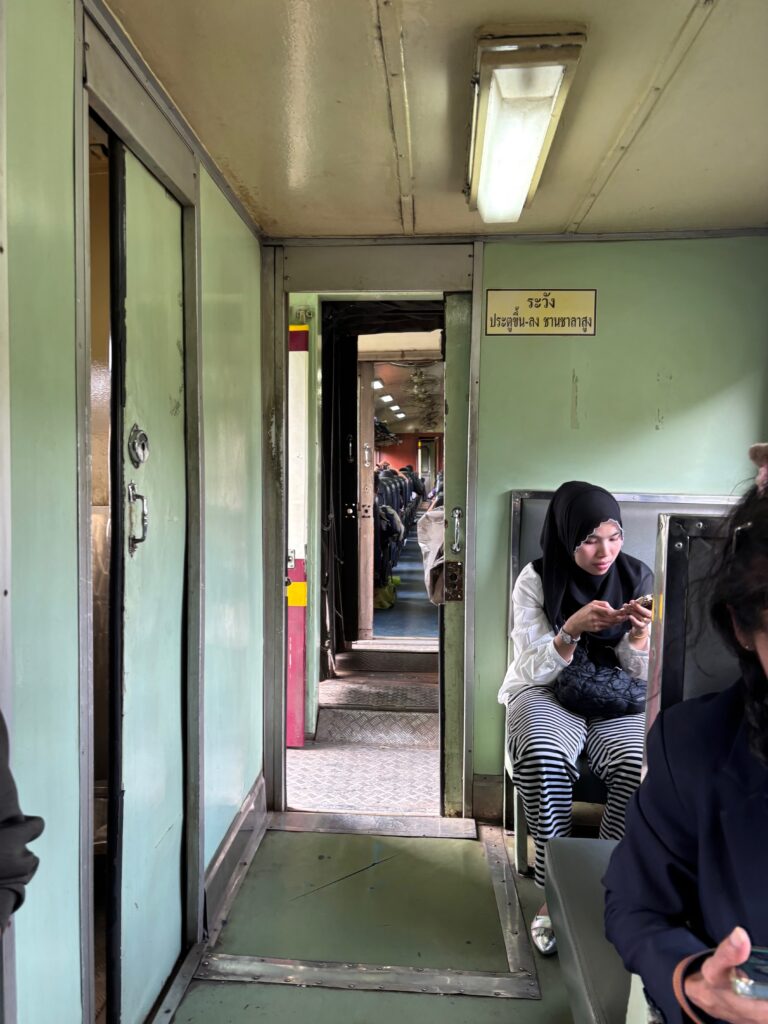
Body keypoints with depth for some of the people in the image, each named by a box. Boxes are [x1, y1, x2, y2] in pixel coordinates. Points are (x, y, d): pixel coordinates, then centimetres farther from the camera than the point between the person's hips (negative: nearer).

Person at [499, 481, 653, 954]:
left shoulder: (637, 577, -3)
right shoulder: (537, 580, -9)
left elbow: (641, 674, 1)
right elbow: (536, 671, -12)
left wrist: (638, 633, -20)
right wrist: (573, 629, -29)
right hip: (546, 693, -2)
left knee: (641, 766, -30)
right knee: (543, 757, -35)